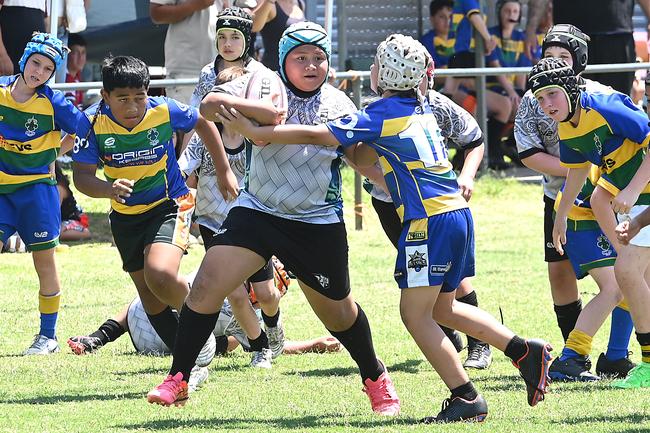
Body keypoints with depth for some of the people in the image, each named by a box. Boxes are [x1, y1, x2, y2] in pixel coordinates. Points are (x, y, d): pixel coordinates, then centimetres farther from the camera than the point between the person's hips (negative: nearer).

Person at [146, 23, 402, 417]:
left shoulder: (338, 105, 0)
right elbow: (209, 106, -17)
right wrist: (258, 110, -31)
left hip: (318, 224, 0)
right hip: (257, 211, 0)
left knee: (337, 311, 11)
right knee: (208, 285, -14)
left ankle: (376, 378, 37)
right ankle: (178, 380, -3)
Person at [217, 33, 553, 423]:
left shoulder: (380, 116, -8)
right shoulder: (421, 108, 16)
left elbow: (316, 135, -9)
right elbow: (363, 156, 23)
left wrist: (256, 131, -4)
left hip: (429, 220, -8)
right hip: (458, 213, 8)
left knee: (415, 314, -2)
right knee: (442, 308, 19)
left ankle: (467, 398, -6)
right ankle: (526, 352, 12)